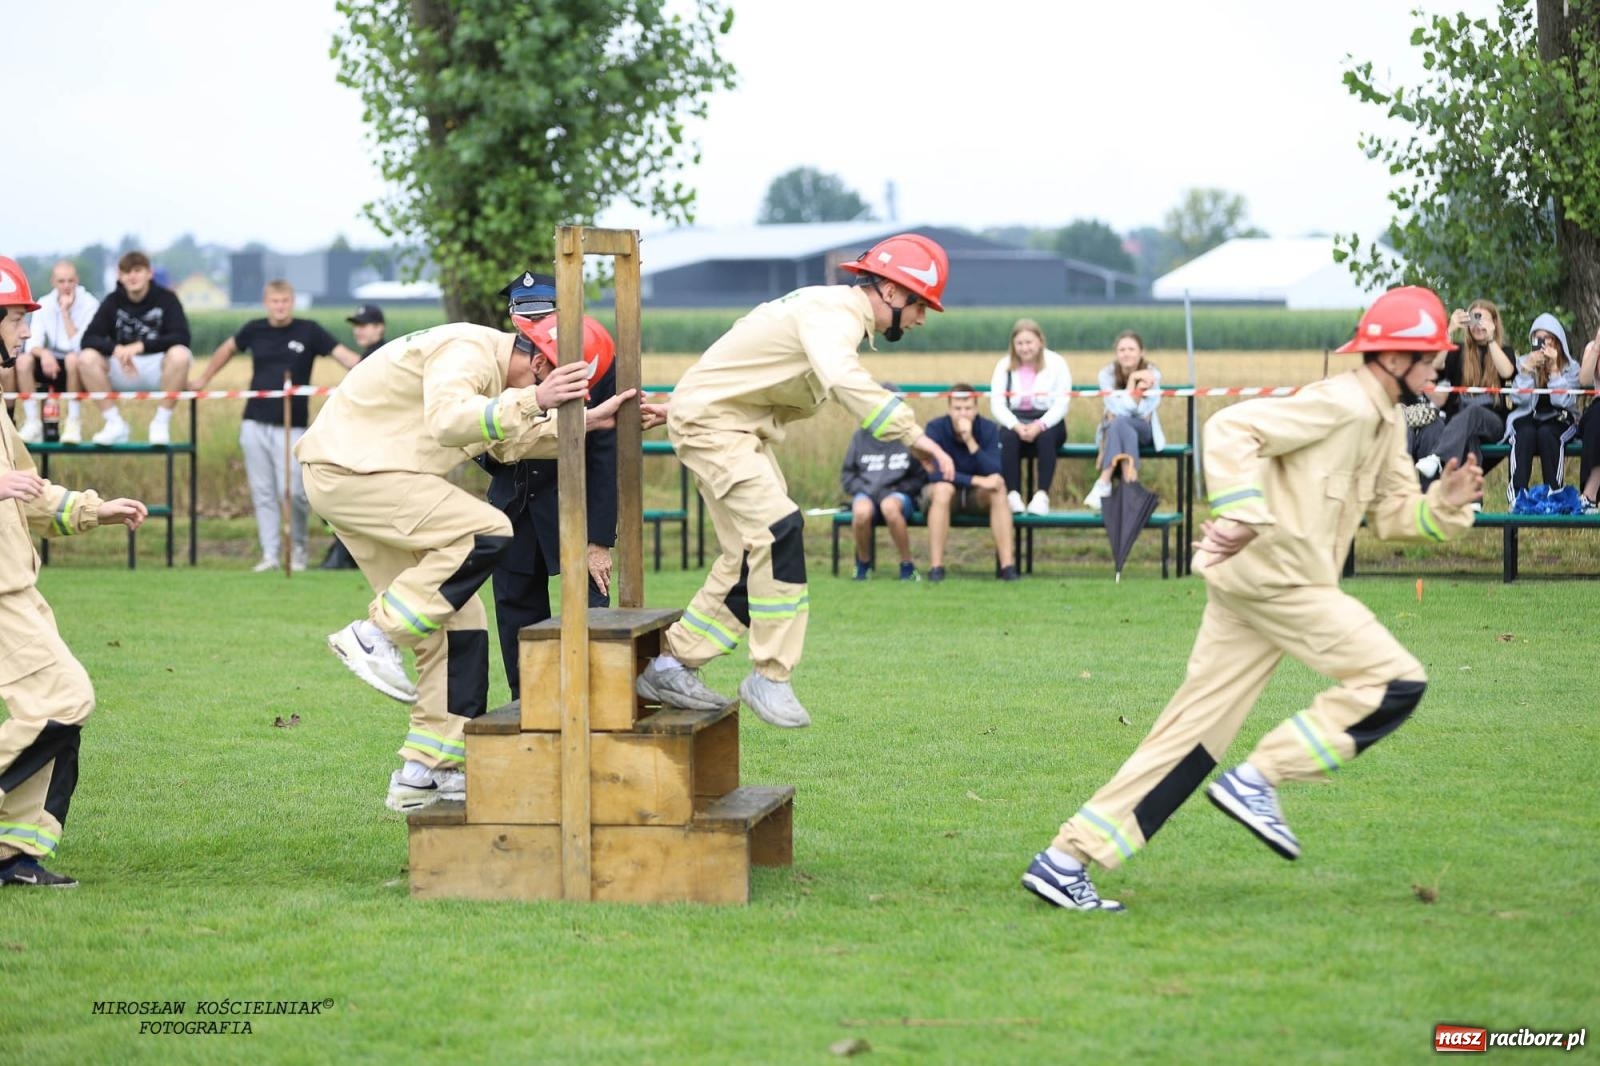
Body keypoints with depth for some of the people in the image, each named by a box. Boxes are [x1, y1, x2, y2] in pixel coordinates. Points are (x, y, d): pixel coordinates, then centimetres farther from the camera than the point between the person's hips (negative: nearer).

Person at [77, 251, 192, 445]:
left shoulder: (166, 298, -6)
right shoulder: (113, 302, 1)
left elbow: (181, 337, -19)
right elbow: (89, 338, -8)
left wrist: (141, 346, -30)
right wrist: (116, 348, -29)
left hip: (158, 367, -2)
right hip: (122, 371, 2)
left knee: (180, 355, -35)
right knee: (86, 358, -24)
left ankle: (161, 422, -19)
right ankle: (115, 423, -14)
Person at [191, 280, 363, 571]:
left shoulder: (309, 331, -2)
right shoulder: (254, 330, 6)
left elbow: (344, 356, -8)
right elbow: (227, 350, 24)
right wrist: (203, 380, 31)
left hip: (292, 427, -3)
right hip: (255, 424, 3)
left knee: (292, 492, -9)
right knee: (262, 492, 4)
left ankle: (298, 552, 10)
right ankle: (270, 555, 9)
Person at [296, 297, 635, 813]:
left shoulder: (492, 367, 16)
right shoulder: (468, 353, -18)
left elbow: (513, 441, 20)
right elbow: (448, 422, -35)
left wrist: (587, 420, 10)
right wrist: (532, 400, -41)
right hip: (348, 471, -11)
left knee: (456, 623, 6)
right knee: (487, 533, -23)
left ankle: (429, 772, 8)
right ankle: (376, 634, -17)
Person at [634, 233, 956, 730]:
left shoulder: (838, 310, 11)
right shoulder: (835, 313, -23)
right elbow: (844, 380, -43)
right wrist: (913, 435, -50)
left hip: (746, 427, 11)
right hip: (709, 418, -11)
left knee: (751, 553, 8)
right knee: (778, 532, -20)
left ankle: (672, 664, 14)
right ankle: (770, 677, -16)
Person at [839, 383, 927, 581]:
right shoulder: (861, 437, 10)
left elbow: (920, 477, 4)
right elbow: (847, 475, 13)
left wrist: (897, 489, -10)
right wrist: (861, 489, -5)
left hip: (898, 493, -2)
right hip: (866, 493, 2)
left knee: (890, 506, -39)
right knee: (862, 511, -36)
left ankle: (907, 565, -21)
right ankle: (863, 562, -7)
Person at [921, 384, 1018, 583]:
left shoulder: (988, 429, -12)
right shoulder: (936, 428, -18)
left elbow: (994, 474, -24)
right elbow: (935, 473, -29)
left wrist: (970, 441, -35)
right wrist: (977, 480, -35)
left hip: (977, 499, 2)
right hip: (943, 495, -2)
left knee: (998, 489, -29)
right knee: (943, 488, -36)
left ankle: (1007, 565, -32)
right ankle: (935, 567, -36)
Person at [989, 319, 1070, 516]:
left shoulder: (1056, 364, 0)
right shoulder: (1004, 366, 5)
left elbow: (1061, 404, -9)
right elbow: (997, 405, -4)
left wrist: (1039, 425, -25)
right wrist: (1016, 426, -23)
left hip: (1048, 421, -1)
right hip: (1015, 420, 1)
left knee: (1046, 437, -36)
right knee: (1008, 437, -33)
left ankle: (1042, 495, -38)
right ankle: (1012, 494, -36)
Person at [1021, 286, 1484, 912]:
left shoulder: (1386, 424, 19)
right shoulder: (1340, 404, -12)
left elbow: (1394, 513, 22)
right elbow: (1232, 430, -19)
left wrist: (1443, 505, 2)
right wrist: (1243, 514, -29)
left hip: (1254, 582, 10)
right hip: (1273, 574, -10)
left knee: (1195, 734, 5)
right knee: (1396, 684, -10)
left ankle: (1067, 859, 3)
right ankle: (1259, 780, -6)